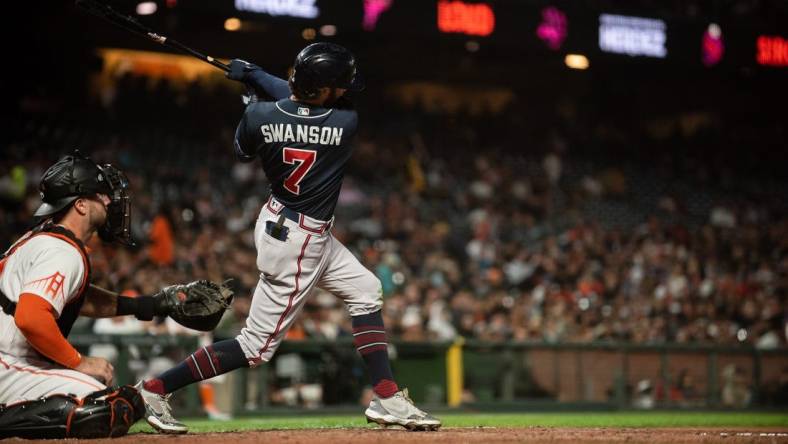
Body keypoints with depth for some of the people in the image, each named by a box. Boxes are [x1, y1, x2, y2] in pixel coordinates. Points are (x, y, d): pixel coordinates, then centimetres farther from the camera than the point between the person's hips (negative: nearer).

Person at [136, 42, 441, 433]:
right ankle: (155, 389, 4)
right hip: (296, 242, -7)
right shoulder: (346, 121, -21)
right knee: (257, 346, 3)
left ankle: (387, 399, 19)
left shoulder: (260, 116, -13)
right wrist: (257, 76, 0)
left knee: (366, 291, 18)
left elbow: (243, 153, 9)